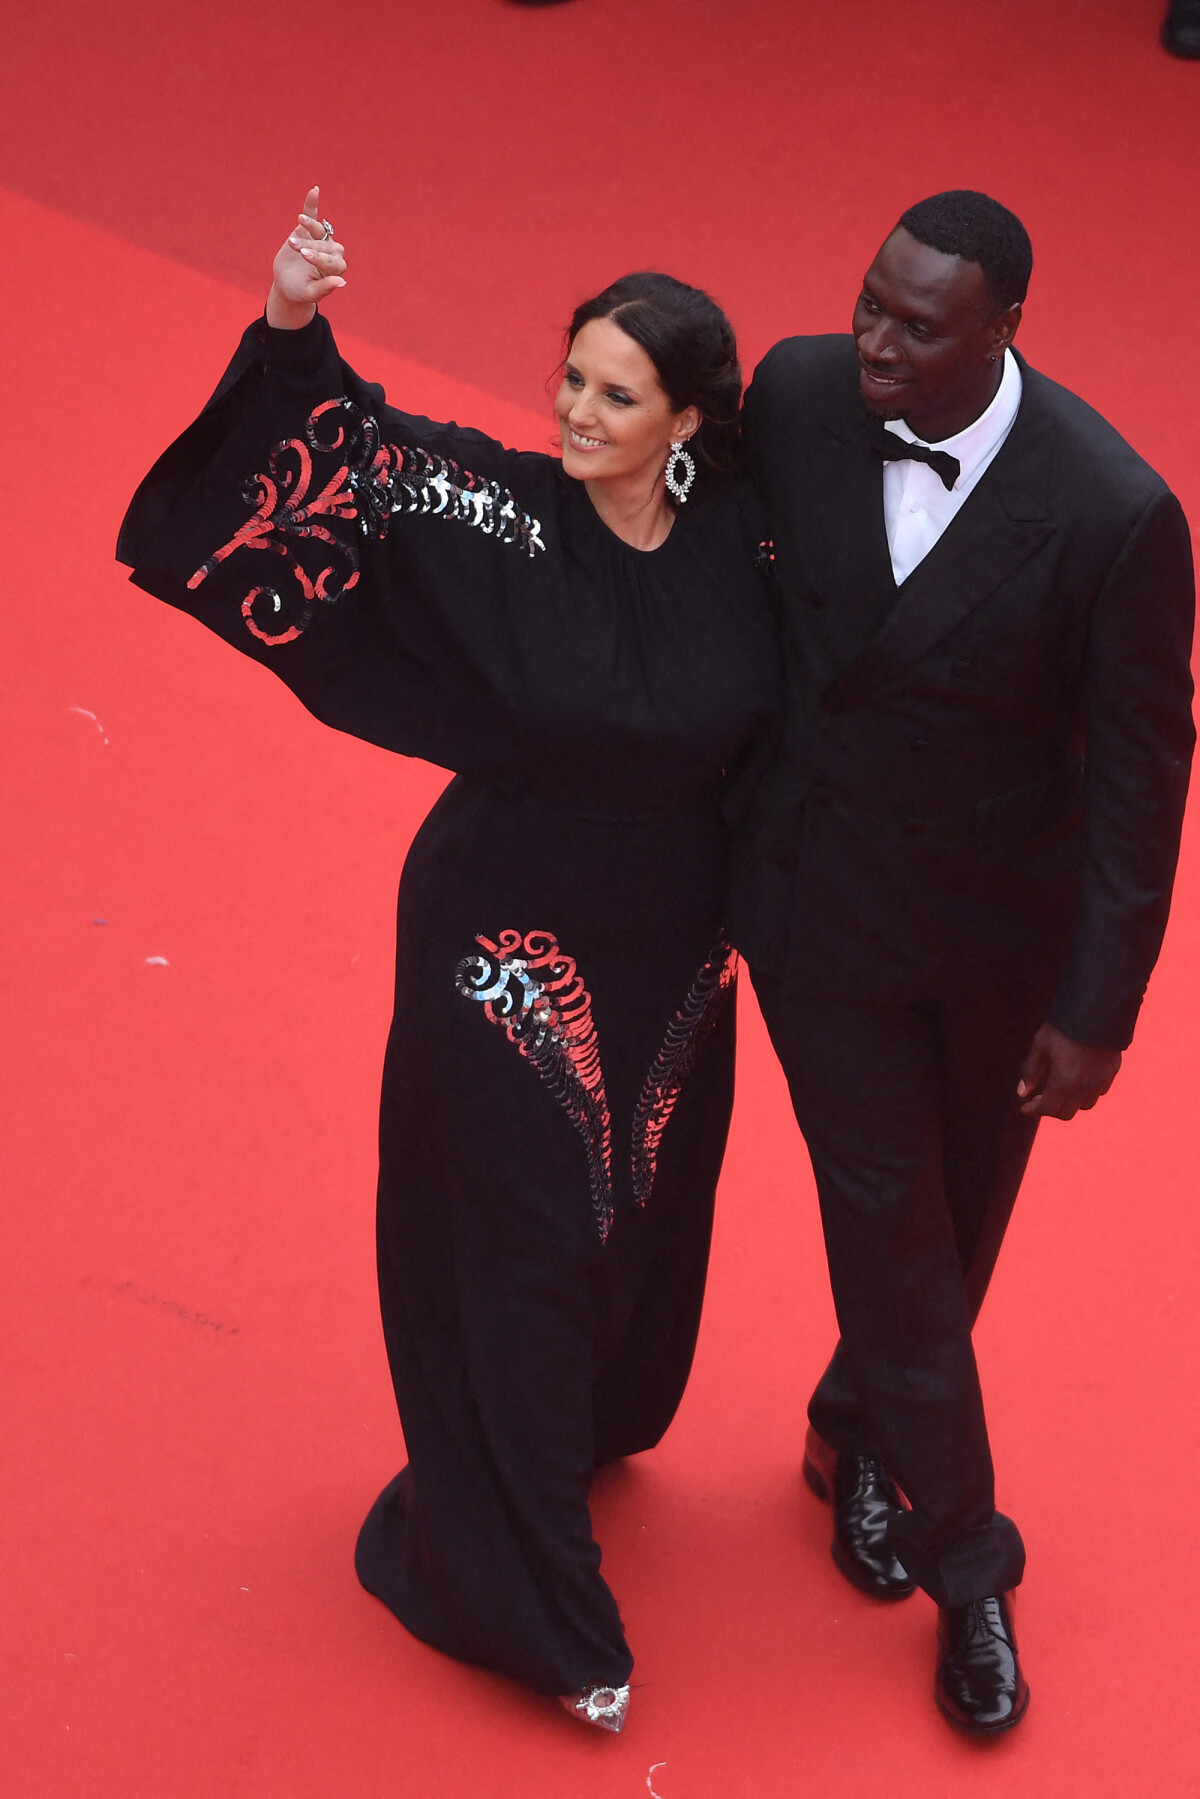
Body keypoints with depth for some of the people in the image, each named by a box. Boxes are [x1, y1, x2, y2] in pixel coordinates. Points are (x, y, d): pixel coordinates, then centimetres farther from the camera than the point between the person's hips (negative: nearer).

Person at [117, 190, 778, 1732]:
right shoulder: (496, 517, -18)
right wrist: (288, 329, -44)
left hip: (664, 953, 4)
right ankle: (526, 1603, 22)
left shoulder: (739, 544, -8)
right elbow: (345, 445, -27)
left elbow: (762, 729, 6)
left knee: (642, 1215, 24)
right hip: (506, 949, -4)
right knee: (518, 1248, 5)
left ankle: (595, 1423, 56)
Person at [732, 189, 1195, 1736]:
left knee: (965, 1207, 21)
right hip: (823, 909, 1)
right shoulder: (798, 394, -17)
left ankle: (859, 1428, 51)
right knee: (886, 1218, 7)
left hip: (1000, 925, -1)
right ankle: (966, 1568, 25)